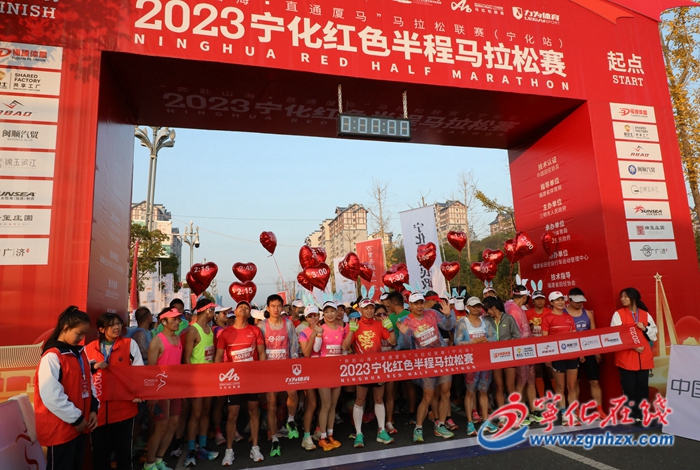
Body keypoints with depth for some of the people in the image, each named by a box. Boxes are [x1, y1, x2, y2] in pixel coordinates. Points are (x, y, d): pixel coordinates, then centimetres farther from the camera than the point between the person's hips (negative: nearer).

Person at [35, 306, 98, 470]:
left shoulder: (80, 353, 8)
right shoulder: (52, 357, -17)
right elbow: (52, 396, -22)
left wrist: (93, 408, 1)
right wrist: (75, 418, -16)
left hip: (80, 425, 8)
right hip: (60, 428, -7)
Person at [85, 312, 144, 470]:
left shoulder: (130, 344, 0)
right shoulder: (89, 348, 5)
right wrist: (94, 367, -7)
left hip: (123, 405, -1)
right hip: (99, 406, 2)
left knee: (123, 447, 8)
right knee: (100, 448, 9)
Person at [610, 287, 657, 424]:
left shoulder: (645, 314, 10)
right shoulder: (618, 314, 0)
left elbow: (655, 333, 12)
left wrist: (645, 328, -7)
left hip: (644, 357, 3)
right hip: (626, 357, -3)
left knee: (643, 385, 6)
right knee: (629, 386, 0)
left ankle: (643, 413, 18)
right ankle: (632, 413, 10)